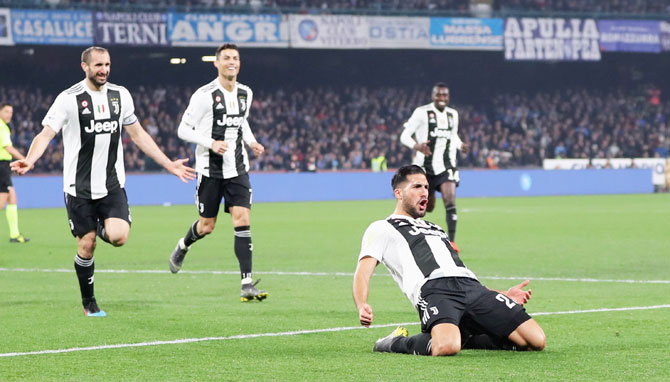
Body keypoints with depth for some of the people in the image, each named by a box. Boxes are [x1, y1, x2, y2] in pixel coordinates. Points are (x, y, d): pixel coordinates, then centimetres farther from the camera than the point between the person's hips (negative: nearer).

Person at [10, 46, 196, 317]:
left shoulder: (120, 95, 6)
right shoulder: (69, 99, -8)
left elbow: (138, 134, 17)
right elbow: (46, 134, -14)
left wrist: (169, 164, 16)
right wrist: (29, 160, -34)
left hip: (112, 185, 3)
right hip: (79, 188, -3)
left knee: (119, 237, -17)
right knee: (86, 245, 0)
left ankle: (102, 227, 20)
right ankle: (88, 303, 19)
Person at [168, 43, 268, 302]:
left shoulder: (246, 94, 7)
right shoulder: (205, 95, -11)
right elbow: (183, 130, -8)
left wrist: (251, 141, 7)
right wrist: (211, 143, -22)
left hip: (237, 169, 3)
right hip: (210, 170, -3)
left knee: (242, 221, -11)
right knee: (207, 226, 7)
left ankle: (247, 284, -14)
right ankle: (182, 247, 44)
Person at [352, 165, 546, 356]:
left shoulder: (435, 229, 38)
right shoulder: (382, 229, 18)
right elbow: (363, 271, 3)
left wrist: (504, 296, 24)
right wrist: (362, 307, -18)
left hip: (472, 287, 7)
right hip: (432, 289, -6)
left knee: (537, 340, -11)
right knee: (446, 347, -39)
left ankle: (465, 339, 7)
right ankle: (395, 342, -8)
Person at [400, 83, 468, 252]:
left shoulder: (453, 115, 10)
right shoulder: (422, 113, -7)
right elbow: (405, 136, -8)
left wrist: (461, 145, 3)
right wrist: (417, 146, -29)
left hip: (446, 166, 3)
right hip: (425, 166, -3)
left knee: (450, 202, -17)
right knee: (427, 207, 7)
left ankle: (452, 241, -19)